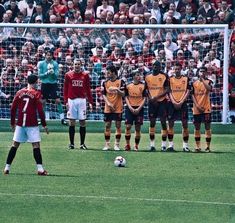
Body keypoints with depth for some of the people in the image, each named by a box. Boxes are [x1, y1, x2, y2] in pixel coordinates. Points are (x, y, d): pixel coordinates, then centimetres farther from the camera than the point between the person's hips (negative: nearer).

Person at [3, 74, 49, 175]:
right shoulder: (36, 94, -4)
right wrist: (44, 125, -2)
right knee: (36, 145, -4)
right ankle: (40, 169, -12)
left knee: (15, 145, 10)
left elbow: (13, 109, 9)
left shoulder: (19, 92, 8)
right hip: (32, 124, -4)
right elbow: (40, 110, -8)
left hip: (20, 124, 4)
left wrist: (12, 123, 19)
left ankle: (7, 168, 9)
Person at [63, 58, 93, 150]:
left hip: (82, 100, 1)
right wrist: (66, 101, -3)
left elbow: (88, 89, 6)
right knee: (71, 123, 2)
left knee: (82, 122, 1)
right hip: (71, 100, -1)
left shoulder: (85, 75, 5)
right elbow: (65, 89, 5)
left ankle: (82, 144, 7)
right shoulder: (68, 75, 3)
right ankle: (71, 143, 8)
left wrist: (90, 102, 1)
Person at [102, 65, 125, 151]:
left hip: (118, 108, -2)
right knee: (107, 125, 1)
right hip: (108, 108, 2)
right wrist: (108, 103, -11)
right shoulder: (105, 83, 5)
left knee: (118, 125, 0)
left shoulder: (120, 82, -4)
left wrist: (117, 90, -28)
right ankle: (107, 144, 7)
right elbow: (103, 95, 3)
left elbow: (123, 94, -8)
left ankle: (117, 144, 7)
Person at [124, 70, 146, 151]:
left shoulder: (143, 86, 2)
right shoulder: (128, 86, 3)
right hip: (130, 108, 0)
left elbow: (144, 98, 1)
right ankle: (127, 145, -1)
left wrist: (139, 108, -10)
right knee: (128, 126, -8)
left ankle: (136, 145, 8)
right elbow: (126, 98, 4)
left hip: (139, 108, 0)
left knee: (138, 128, 1)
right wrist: (130, 108, -9)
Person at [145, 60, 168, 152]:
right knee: (152, 123, 4)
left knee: (163, 122, -5)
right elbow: (147, 89, 13)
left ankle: (164, 144, -1)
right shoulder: (148, 77, 9)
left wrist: (157, 97, -18)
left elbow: (166, 90, -9)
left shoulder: (164, 76, -4)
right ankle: (152, 145, 9)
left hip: (162, 101, -4)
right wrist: (150, 98, -4)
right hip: (152, 102, 4)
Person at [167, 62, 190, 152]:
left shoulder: (185, 79, 5)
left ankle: (185, 145, 0)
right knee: (170, 124, -1)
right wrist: (174, 102, -11)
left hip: (182, 103, -1)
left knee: (185, 124, -3)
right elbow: (169, 92, 2)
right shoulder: (170, 79, 6)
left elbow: (187, 91, 0)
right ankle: (171, 144, 4)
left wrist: (181, 102, -10)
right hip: (172, 103, 1)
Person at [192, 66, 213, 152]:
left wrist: (203, 80, -22)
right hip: (197, 109, 2)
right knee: (197, 127, 4)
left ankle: (208, 146, 1)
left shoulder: (208, 82, 2)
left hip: (206, 108, -2)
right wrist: (197, 106, -6)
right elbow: (193, 95, 4)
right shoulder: (194, 83, 8)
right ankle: (198, 146, 10)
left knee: (207, 127, -2)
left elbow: (209, 89, -21)